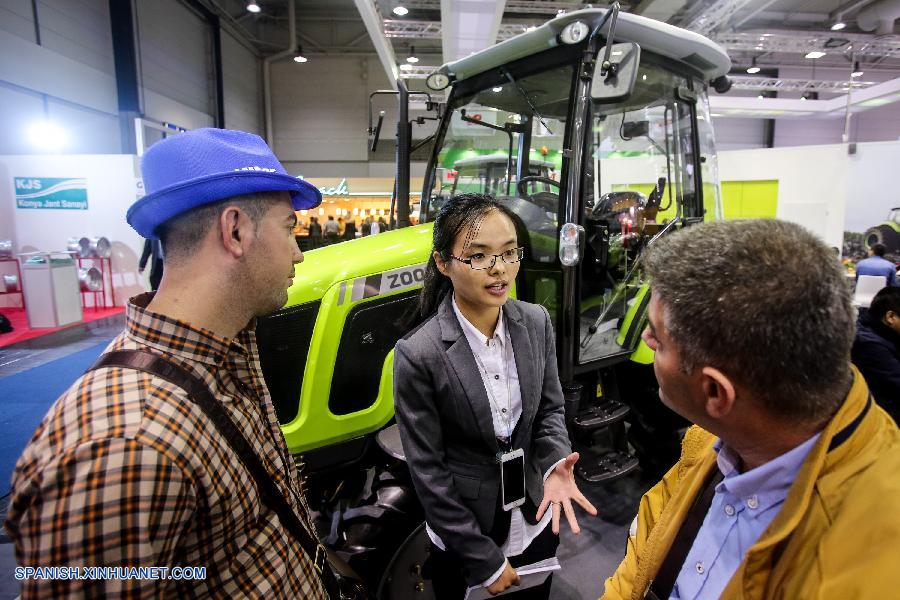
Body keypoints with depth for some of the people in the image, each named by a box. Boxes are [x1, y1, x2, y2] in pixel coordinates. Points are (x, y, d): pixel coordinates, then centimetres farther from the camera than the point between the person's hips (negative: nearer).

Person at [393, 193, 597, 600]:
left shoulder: (537, 322, -11)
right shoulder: (418, 354, -24)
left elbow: (550, 409, 1)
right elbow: (428, 470, -17)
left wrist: (554, 464, -19)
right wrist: (484, 559, -12)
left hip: (537, 522, 5)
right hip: (463, 538, -4)